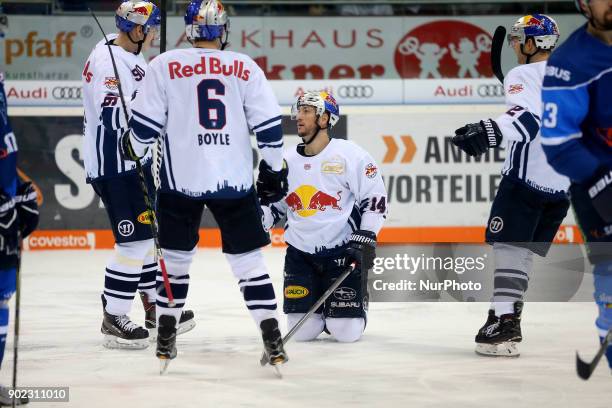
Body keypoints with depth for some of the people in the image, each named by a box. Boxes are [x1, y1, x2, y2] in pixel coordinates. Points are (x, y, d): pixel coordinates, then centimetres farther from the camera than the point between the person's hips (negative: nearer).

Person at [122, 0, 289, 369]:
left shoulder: (165, 66, -2)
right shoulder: (246, 69, 1)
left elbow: (145, 122, 0)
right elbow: (268, 124, 0)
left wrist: (134, 148, 20)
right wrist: (276, 168, 12)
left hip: (181, 178, 0)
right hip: (235, 181, 0)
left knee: (176, 256, 15)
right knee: (249, 258, 5)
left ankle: (166, 338, 18)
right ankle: (272, 338, -2)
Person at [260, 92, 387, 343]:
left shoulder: (350, 155, -9)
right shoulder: (287, 161, 6)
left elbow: (375, 199, -6)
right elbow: (273, 206, 17)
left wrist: (365, 239, -14)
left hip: (343, 252, -4)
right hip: (300, 254, 4)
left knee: (346, 331, -10)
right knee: (302, 331, -6)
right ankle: (319, 303, 28)